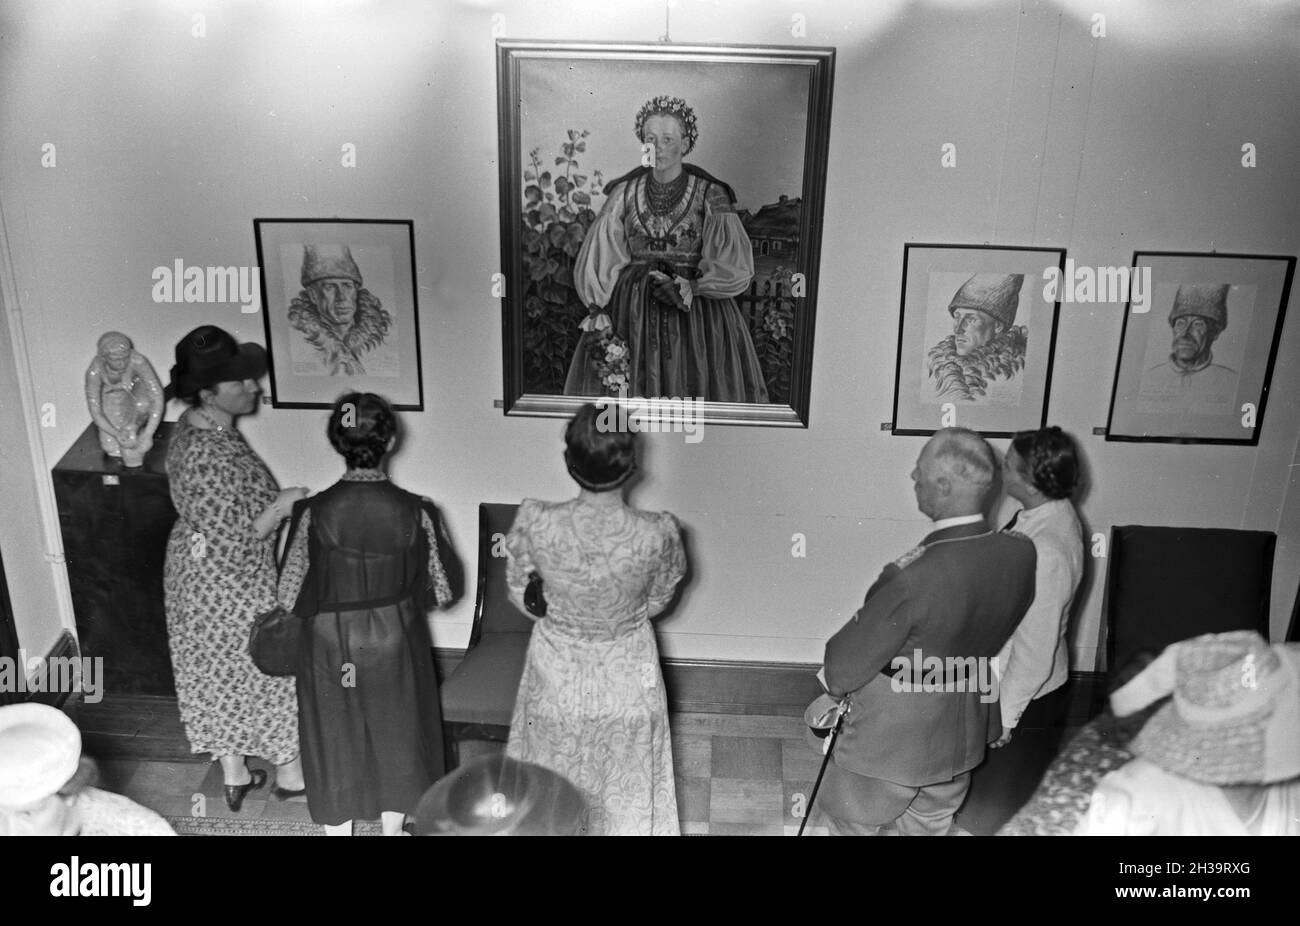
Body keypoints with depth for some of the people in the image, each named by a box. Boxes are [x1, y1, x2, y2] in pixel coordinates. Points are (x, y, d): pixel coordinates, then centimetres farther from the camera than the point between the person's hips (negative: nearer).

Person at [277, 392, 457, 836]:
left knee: (335, 744, 18)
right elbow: (440, 592, -7)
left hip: (330, 649, -1)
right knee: (396, 737, 22)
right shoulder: (415, 512, -16)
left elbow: (289, 597, -10)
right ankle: (392, 828, 39)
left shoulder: (313, 512, -17)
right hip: (395, 645, 1)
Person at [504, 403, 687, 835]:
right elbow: (657, 601, -7)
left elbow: (521, 594, -7)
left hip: (556, 674, 1)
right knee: (625, 793, 24)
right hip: (627, 681, 0)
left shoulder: (535, 522, -27)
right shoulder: (658, 534, -27)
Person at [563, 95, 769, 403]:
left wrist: (689, 287, -18)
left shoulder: (710, 196, -2)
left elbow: (735, 265, -6)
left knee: (695, 392, -4)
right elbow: (599, 261, 2)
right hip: (630, 312, 2)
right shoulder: (624, 193, 4)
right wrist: (598, 315, -9)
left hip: (698, 316, -2)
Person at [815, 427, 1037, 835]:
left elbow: (845, 669, -24)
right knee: (931, 825, 29)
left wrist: (835, 685, -2)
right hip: (965, 737, 6)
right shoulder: (1021, 553, -18)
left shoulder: (912, 578, -37)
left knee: (851, 823, 22)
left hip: (890, 739, -6)